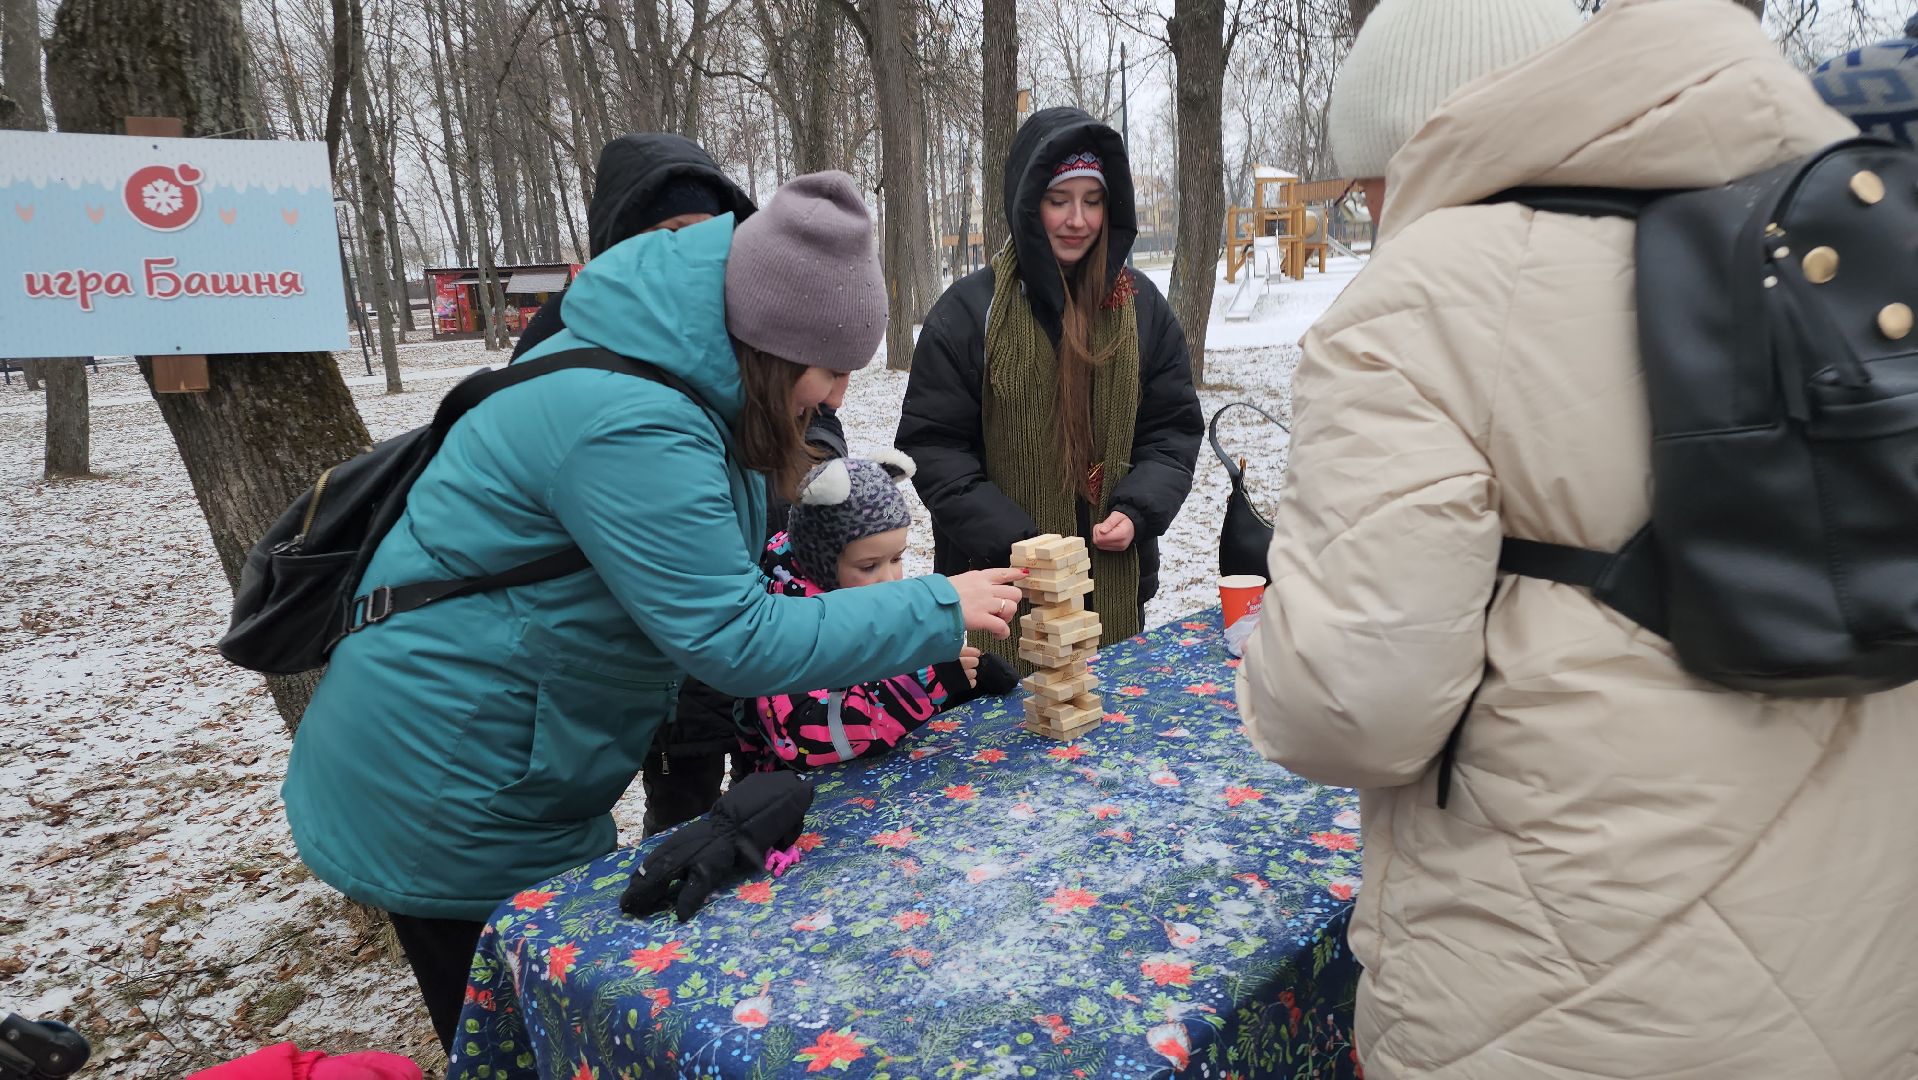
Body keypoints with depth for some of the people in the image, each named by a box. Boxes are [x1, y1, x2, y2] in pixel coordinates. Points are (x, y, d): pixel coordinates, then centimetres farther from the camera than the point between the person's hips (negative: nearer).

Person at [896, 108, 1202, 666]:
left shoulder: (1141, 306, 4)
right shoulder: (971, 308, -8)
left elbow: (1174, 427, 8)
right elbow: (932, 445, -8)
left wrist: (1137, 511, -10)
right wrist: (1010, 541, -17)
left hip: (1115, 582, 4)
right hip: (1003, 585, -3)